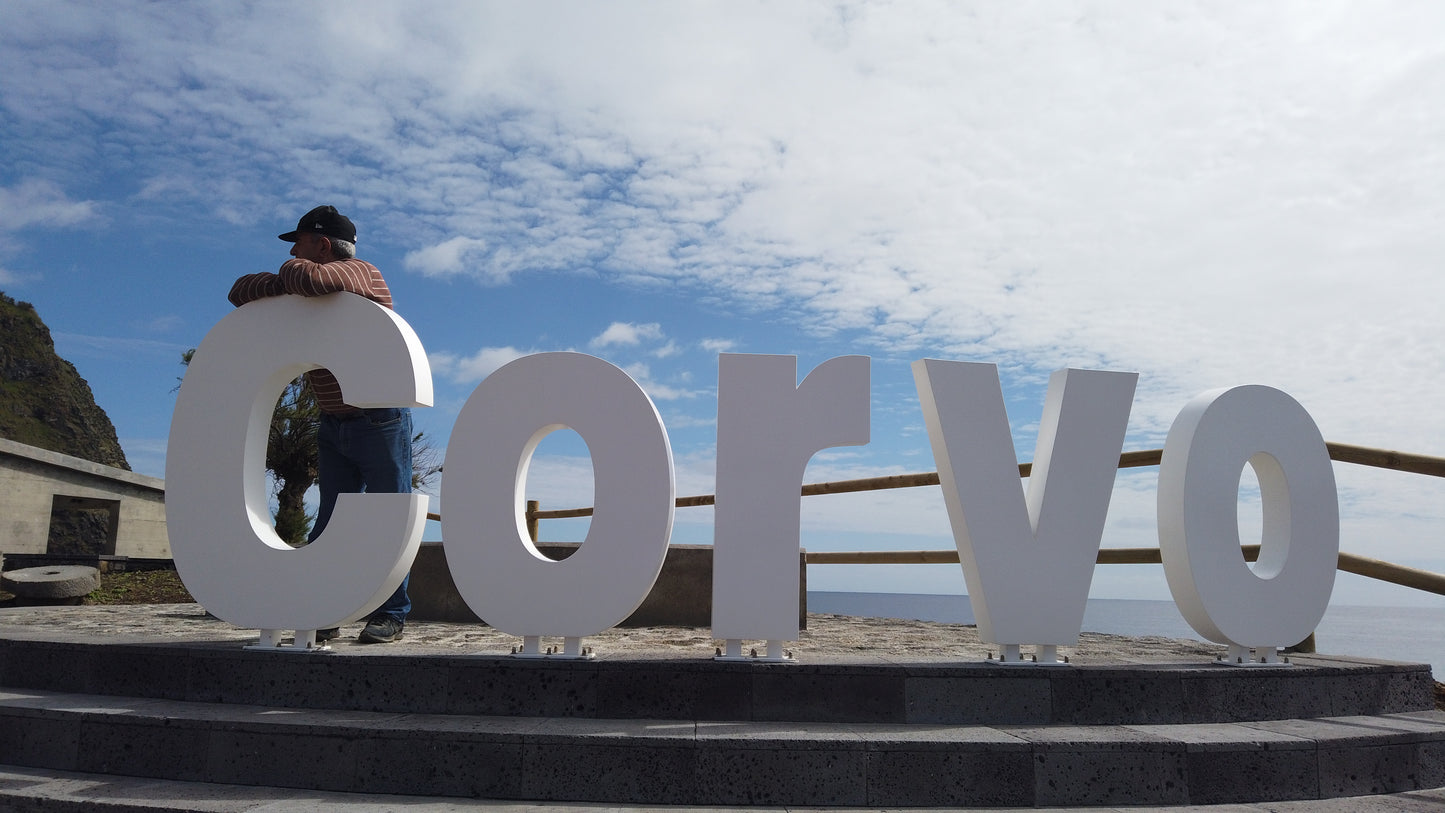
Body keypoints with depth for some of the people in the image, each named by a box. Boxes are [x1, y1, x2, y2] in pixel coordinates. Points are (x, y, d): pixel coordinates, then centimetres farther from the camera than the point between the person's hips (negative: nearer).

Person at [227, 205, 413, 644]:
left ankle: (390, 614, 6)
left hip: (381, 421, -7)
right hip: (333, 426, 7)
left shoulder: (360, 273, -14)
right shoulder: (300, 297, 11)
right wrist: (282, 283, -9)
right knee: (330, 521, 6)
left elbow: (308, 279, -33)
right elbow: (243, 290, 10)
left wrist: (290, 271, -9)